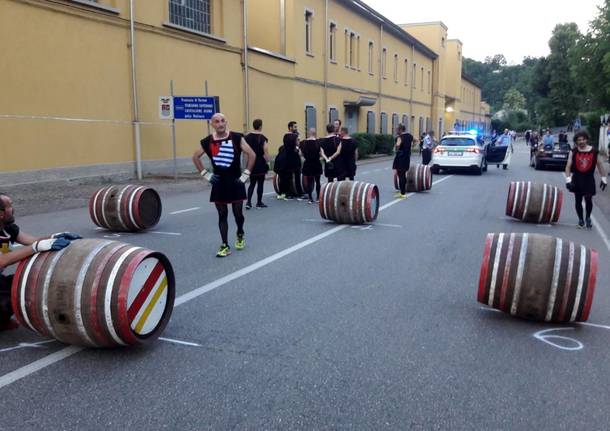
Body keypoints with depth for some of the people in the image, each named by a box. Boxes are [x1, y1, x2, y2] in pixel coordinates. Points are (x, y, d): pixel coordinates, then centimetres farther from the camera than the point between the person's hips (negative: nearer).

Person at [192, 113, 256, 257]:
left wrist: (245, 174, -8)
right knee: (222, 215, 4)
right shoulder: (207, 141, -2)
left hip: (235, 181, -1)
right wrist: (206, 174, 4)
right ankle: (225, 246, 11)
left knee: (238, 213, 7)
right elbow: (195, 157, 11)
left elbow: (252, 155, -6)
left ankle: (240, 235, 36)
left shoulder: (237, 138, -8)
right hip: (218, 183, 2)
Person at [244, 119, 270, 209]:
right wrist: (267, 161, -4)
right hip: (260, 162, -5)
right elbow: (266, 152, -15)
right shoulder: (263, 138, -11)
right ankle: (259, 203, 14)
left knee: (252, 183, 12)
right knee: (260, 183, 7)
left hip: (251, 162, 5)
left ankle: (248, 202, -1)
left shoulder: (247, 137, 3)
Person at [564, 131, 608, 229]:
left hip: (589, 179, -1)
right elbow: (568, 166, -4)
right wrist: (568, 179, -12)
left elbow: (600, 165, 6)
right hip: (577, 179, 1)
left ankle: (588, 218, 19)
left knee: (588, 199, -7)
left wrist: (604, 179, 5)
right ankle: (581, 219, 23)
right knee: (578, 200, 7)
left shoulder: (594, 152, -1)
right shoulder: (574, 152, -3)